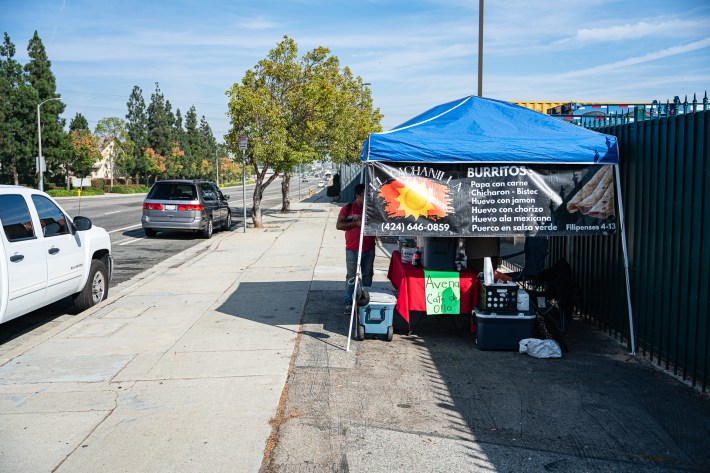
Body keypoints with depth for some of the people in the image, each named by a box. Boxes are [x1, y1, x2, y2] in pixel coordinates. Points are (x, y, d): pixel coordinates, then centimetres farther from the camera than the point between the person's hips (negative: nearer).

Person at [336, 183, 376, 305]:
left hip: (369, 249, 3)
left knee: (368, 274, 11)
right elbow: (339, 225, -7)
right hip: (353, 249, -3)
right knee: (351, 275, 2)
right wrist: (356, 223, -17)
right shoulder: (348, 208, -1)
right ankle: (349, 300, 10)